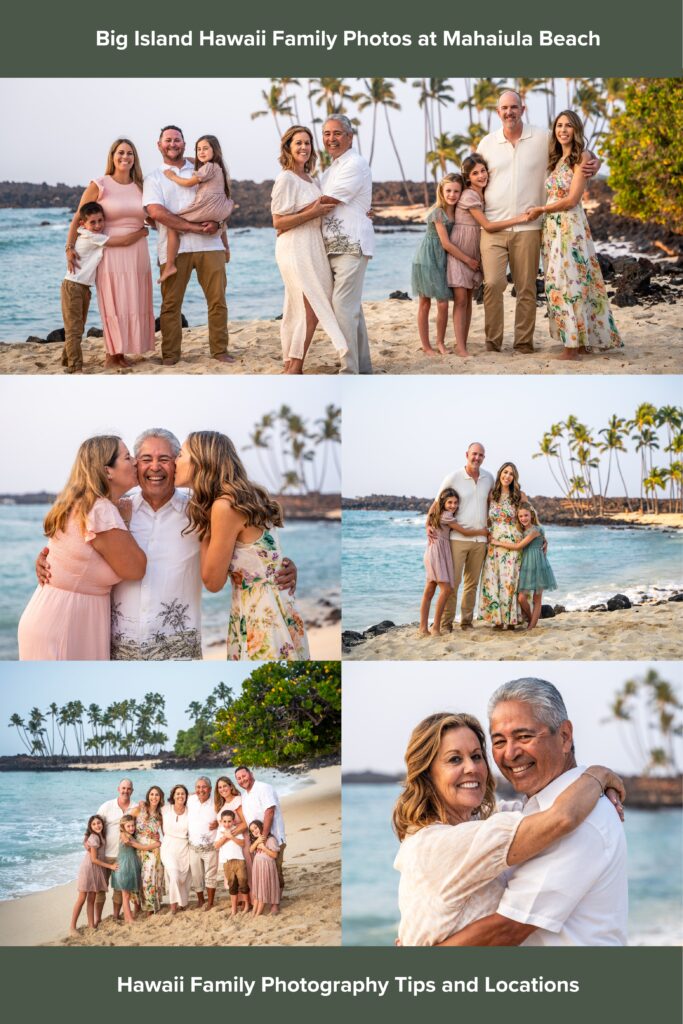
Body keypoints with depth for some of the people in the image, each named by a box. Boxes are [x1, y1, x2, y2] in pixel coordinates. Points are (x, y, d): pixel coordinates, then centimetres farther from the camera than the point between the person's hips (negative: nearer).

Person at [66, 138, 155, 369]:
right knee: (114, 304, -4)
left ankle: (121, 352, 15)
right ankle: (112, 356, 4)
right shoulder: (99, 186, -3)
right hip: (111, 253, -5)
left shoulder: (141, 187, 10)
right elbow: (78, 219, -3)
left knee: (135, 304, 6)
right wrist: (69, 248, -10)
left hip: (137, 252, 5)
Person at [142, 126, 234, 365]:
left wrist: (216, 222, -5)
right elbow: (156, 211, -7)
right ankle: (170, 354, 4)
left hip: (209, 244, 2)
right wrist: (193, 227, -14)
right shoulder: (154, 179, 10)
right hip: (174, 247, -2)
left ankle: (220, 350, 6)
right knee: (171, 303, -2)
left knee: (217, 299, -2)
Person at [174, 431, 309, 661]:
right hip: (253, 611, 9)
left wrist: (205, 530, -4)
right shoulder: (238, 498, 8)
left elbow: (213, 581, -11)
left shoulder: (225, 505, -19)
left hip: (264, 614, -9)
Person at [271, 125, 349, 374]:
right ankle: (295, 368, -9)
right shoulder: (286, 179, -9)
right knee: (312, 309, -12)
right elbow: (278, 222, -13)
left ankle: (290, 366, 11)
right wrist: (312, 213, -20)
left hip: (313, 248, 8)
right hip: (295, 248, -8)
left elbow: (324, 209, 26)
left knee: (298, 309, 8)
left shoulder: (312, 180, 15)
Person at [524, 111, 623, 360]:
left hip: (570, 226, -7)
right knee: (558, 282, 4)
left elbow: (571, 200, -11)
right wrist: (543, 215, 4)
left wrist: (541, 210, -5)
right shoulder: (556, 160, 18)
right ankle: (577, 340, 8)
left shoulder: (581, 158, -5)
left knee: (569, 281, -8)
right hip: (551, 227, 7)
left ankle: (574, 344, -6)